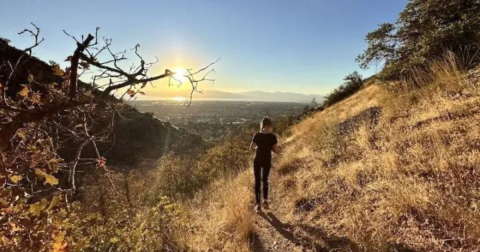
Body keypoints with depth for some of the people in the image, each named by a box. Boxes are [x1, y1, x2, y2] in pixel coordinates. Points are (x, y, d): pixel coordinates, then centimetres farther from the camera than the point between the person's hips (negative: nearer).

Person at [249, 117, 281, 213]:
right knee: (265, 180, 21)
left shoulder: (257, 135, -8)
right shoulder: (272, 137, -11)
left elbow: (251, 149, -3)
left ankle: (258, 204, 9)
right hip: (267, 161, 0)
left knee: (257, 181, 9)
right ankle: (265, 201, 24)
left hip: (257, 161, 0)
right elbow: (276, 151, -9)